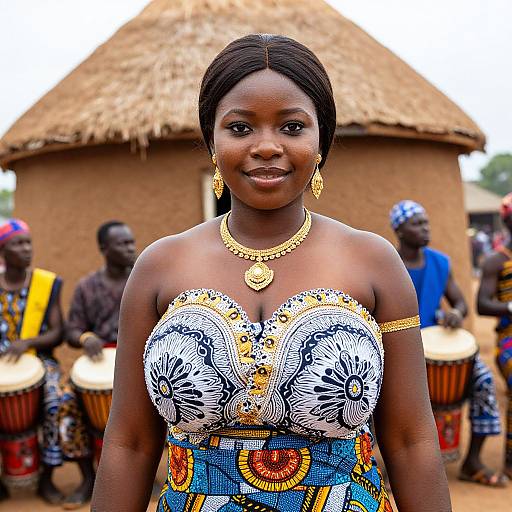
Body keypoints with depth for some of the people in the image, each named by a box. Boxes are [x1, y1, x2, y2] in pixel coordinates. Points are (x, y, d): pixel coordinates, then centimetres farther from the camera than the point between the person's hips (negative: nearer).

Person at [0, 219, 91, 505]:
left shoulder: (47, 283, 1)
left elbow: (58, 333, -2)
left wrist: (27, 342, -21)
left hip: (38, 361, -1)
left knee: (61, 404, -27)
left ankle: (47, 479, -8)